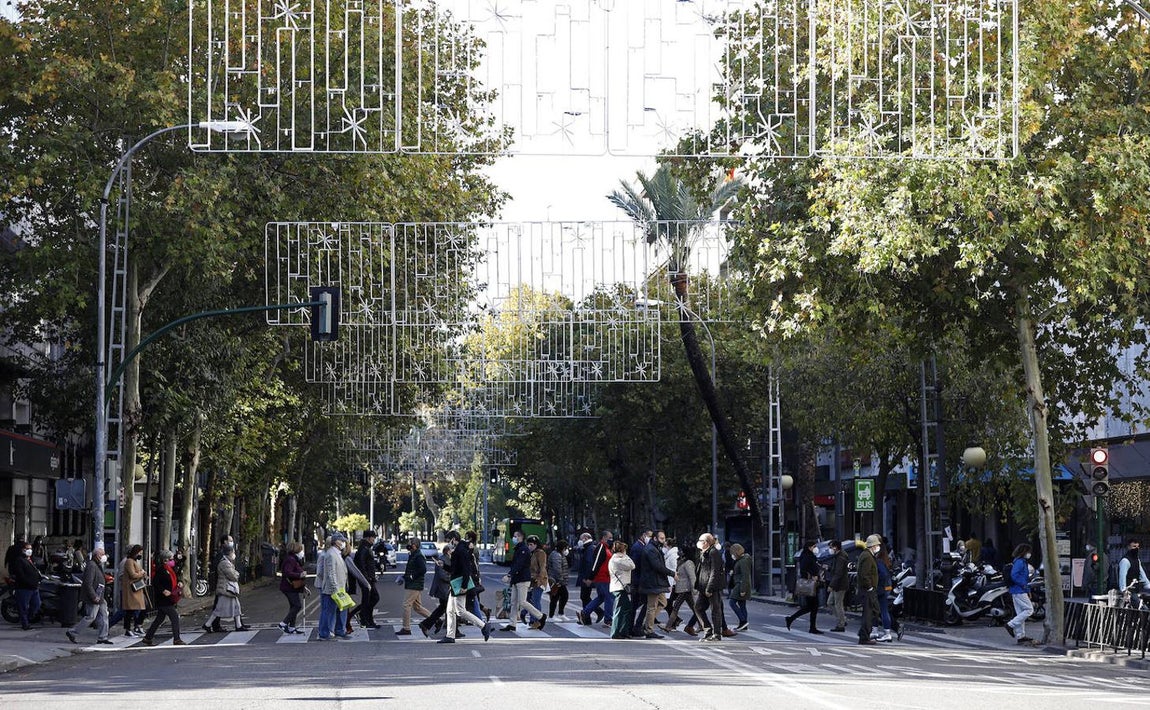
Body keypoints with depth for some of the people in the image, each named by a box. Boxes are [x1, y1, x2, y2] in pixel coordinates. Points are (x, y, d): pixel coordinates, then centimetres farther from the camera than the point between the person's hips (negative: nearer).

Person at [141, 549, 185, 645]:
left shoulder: (170, 569, 13)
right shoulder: (161, 570, -15)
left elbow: (173, 580, 25)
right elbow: (155, 583, -19)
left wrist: (178, 583, 6)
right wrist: (163, 591, -27)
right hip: (163, 599, -10)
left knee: (159, 619, 15)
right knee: (174, 618, -9)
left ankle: (147, 638, 22)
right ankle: (176, 639, -6)